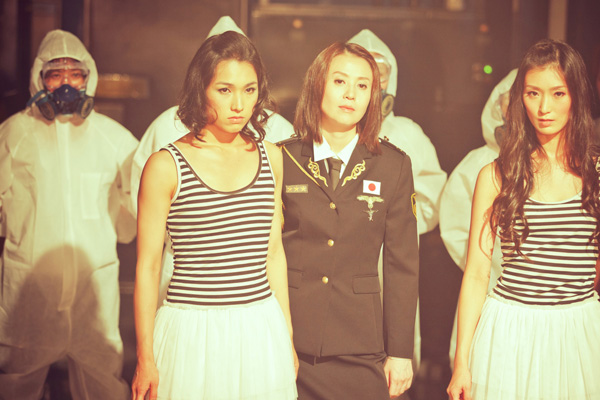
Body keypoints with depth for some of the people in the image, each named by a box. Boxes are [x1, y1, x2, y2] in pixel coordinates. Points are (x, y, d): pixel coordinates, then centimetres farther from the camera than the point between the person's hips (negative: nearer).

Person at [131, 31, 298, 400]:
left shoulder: (271, 158, 6)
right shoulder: (166, 167, -7)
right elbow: (147, 267, -4)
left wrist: (287, 336, 13)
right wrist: (146, 360, -3)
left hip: (262, 332, 4)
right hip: (193, 334, -4)